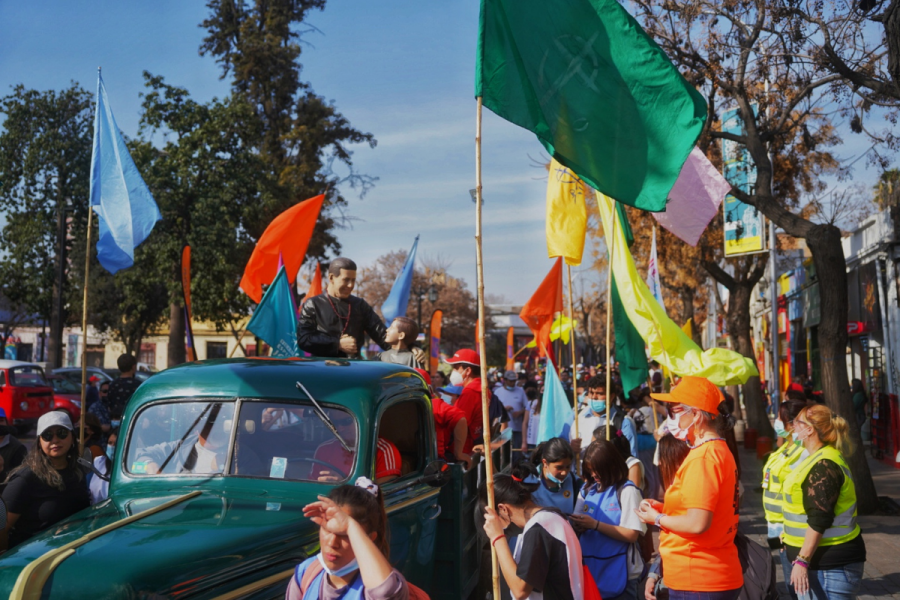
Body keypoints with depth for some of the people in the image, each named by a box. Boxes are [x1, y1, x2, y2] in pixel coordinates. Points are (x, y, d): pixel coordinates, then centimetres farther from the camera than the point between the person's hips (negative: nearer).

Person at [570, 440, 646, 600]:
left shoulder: (627, 491, -9)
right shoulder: (587, 490, 7)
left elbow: (631, 534, -15)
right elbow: (579, 526, 8)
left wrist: (595, 524, -21)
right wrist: (579, 525, -16)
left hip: (619, 573, -5)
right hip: (591, 569, 5)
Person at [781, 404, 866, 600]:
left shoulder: (823, 467, -20)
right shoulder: (821, 459, 13)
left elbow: (819, 521, -25)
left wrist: (802, 560, -24)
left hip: (829, 565, -10)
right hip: (823, 560, 10)